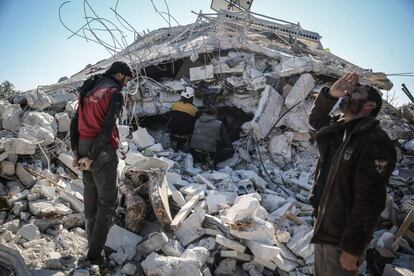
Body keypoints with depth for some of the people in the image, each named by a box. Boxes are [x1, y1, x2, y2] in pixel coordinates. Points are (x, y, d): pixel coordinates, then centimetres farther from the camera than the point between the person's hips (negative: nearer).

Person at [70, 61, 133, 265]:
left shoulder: (89, 90, 14)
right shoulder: (114, 93, -10)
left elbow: (75, 122, 13)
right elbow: (107, 130, -19)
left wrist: (75, 151, 12)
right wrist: (91, 157, -13)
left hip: (84, 148, 8)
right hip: (102, 152, -8)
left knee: (91, 198, 17)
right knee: (107, 201, 1)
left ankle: (92, 244, 28)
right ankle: (94, 253, 4)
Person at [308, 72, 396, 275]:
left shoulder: (376, 143, -22)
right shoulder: (337, 130, 3)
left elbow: (369, 201, -24)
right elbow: (315, 118, 20)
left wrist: (352, 248, -22)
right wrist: (331, 93, 0)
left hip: (342, 239, -8)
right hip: (322, 228, 8)